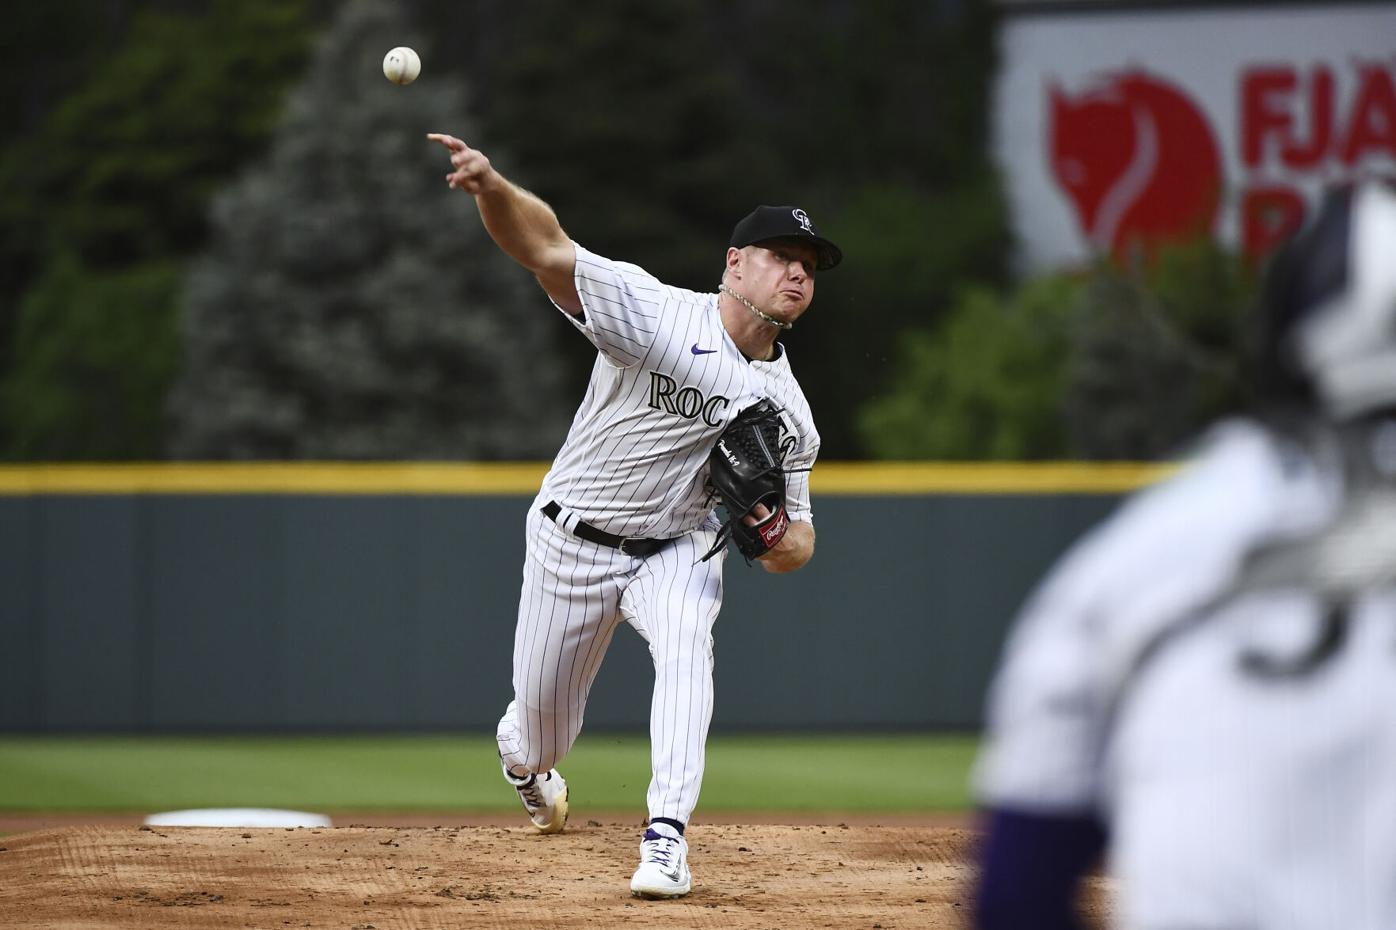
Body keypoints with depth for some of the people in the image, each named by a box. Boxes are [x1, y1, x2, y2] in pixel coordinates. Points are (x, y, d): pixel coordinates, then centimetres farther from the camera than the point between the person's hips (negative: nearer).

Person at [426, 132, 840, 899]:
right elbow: (545, 248, -32)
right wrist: (492, 188, -53)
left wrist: (782, 539, -23)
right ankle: (524, 764, 49)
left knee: (685, 649, -31)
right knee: (543, 726, 9)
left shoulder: (787, 411, -6)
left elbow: (797, 538, 3)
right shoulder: (657, 315, -21)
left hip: (678, 549, 2)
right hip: (573, 543, -2)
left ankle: (666, 837, -32)